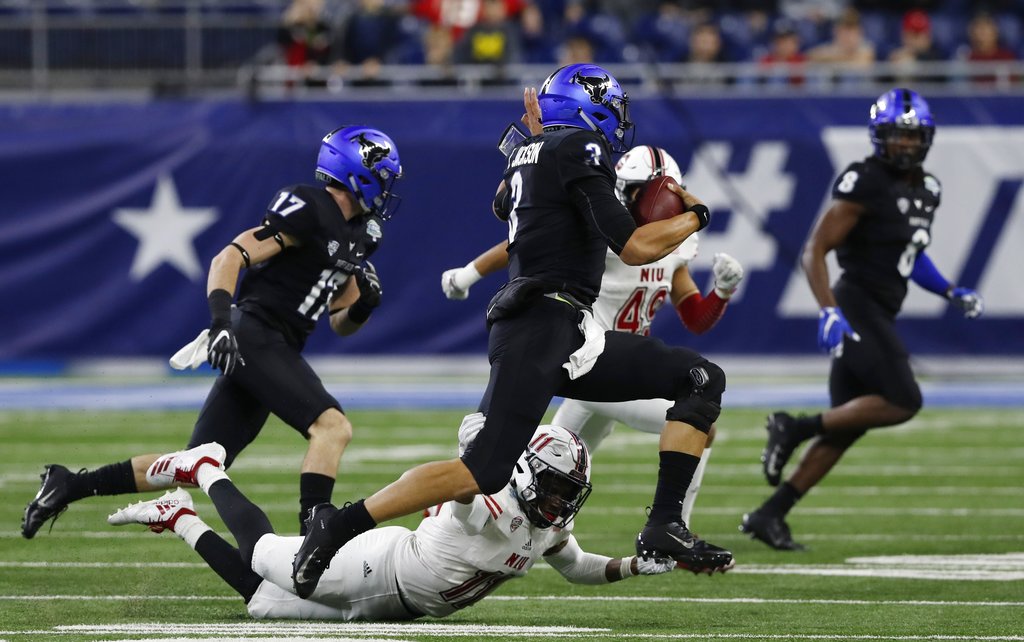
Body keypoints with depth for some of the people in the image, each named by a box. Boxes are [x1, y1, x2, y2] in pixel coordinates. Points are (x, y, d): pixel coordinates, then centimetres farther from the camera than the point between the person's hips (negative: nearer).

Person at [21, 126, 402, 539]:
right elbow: (230, 259, -16)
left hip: (275, 350, 9)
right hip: (253, 337, -9)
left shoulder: (357, 236, 18)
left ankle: (68, 486, 13)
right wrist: (221, 321, -29)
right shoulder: (307, 210, -10)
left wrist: (364, 304, 2)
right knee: (332, 426, -23)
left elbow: (341, 324, 24)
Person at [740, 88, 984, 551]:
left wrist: (952, 294, 16)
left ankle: (769, 515, 9)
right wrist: (829, 312, -25)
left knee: (848, 425, 6)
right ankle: (795, 428, -7)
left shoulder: (926, 190, 14)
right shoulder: (865, 185, -13)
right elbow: (814, 251, -14)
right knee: (902, 402, -18)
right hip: (856, 308, -9)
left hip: (879, 316, 9)